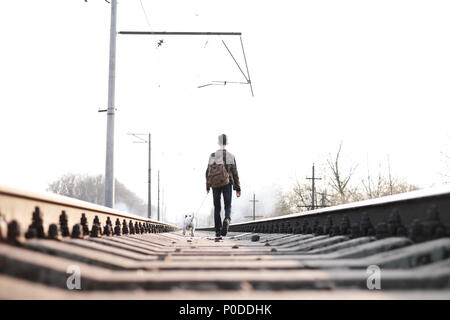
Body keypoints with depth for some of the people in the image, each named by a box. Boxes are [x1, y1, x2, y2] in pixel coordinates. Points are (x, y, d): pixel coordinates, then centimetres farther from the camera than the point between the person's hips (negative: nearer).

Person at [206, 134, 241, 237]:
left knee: (217, 208, 11)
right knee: (228, 206, 5)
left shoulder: (213, 156, -2)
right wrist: (237, 188, 5)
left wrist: (208, 186, 9)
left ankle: (218, 230, 10)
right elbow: (235, 173, -1)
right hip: (227, 184, -1)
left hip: (215, 185, 1)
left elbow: (208, 171, -1)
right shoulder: (231, 156, -2)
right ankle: (227, 220, -27)